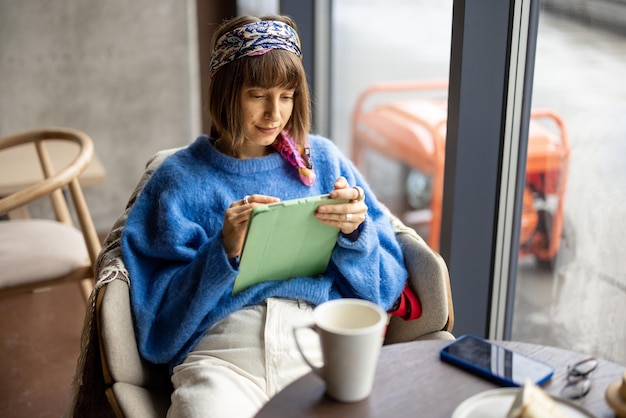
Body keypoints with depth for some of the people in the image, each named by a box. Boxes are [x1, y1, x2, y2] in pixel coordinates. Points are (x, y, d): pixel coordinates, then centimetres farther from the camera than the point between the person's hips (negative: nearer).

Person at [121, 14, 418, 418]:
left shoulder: (323, 160, 13)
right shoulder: (179, 180, 8)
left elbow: (385, 283, 12)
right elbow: (163, 309, 2)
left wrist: (355, 233, -7)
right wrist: (224, 252, -13)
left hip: (321, 341, 1)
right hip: (220, 351, -1)